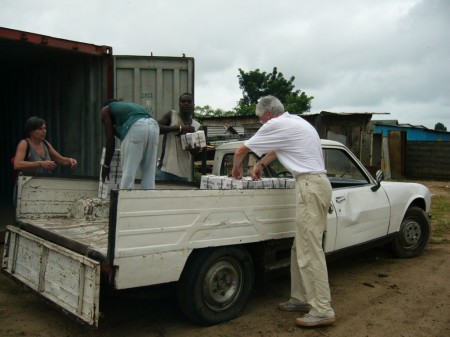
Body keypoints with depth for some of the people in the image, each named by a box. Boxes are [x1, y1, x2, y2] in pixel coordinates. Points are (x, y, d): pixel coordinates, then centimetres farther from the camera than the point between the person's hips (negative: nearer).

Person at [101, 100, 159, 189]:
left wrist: (106, 165, 21)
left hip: (135, 128, -6)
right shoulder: (130, 106, 41)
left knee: (128, 173, -1)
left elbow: (110, 139, 15)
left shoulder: (106, 110, 25)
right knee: (149, 174, 10)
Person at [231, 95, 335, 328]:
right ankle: (301, 299, 19)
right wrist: (261, 165, 39)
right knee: (302, 248, 12)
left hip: (310, 186, -10)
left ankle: (322, 311, -6)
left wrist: (236, 169, 21)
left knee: (310, 250, -9)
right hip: (317, 183, 10)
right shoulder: (295, 122, 20)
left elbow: (240, 151, 3)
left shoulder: (276, 125, -7)